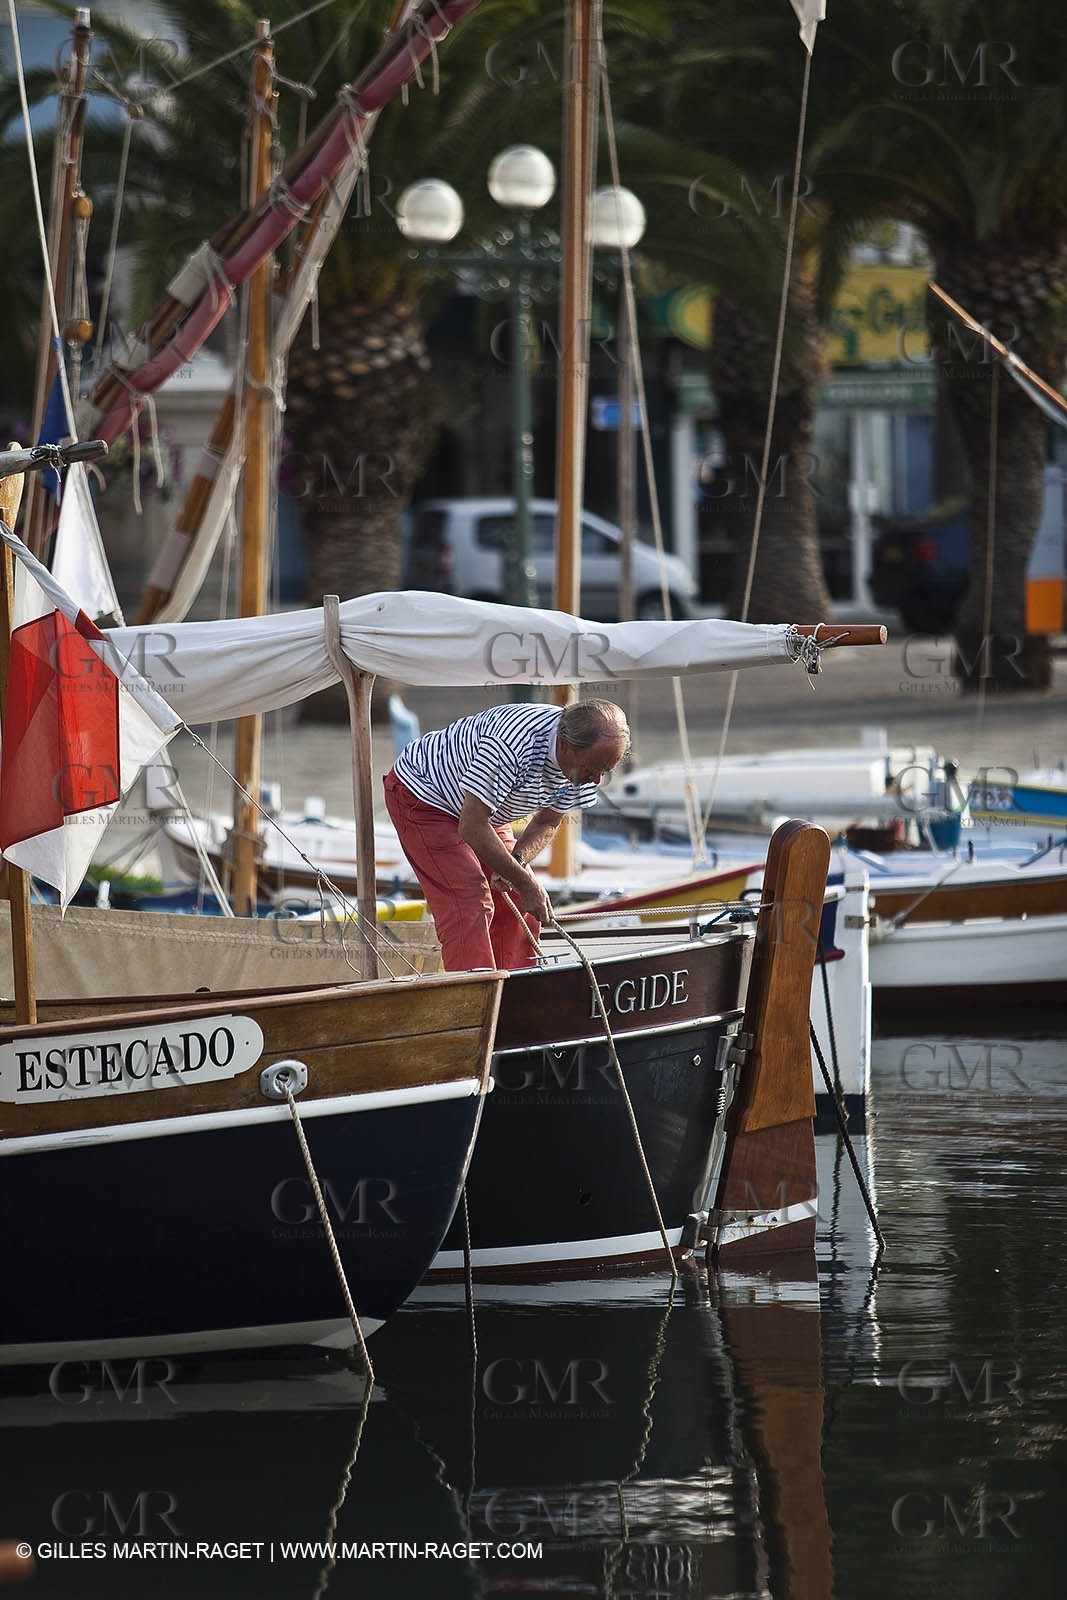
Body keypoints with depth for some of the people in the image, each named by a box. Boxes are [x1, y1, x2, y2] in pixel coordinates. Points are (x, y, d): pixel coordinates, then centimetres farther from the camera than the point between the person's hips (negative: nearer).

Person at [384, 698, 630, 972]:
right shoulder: (512, 745, -40)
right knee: (470, 903, -21)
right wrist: (525, 882, -30)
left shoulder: (584, 763, -16)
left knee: (520, 909, 0)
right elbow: (472, 827, -35)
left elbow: (546, 823, -1)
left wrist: (518, 860, -22)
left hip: (483, 810, 8)